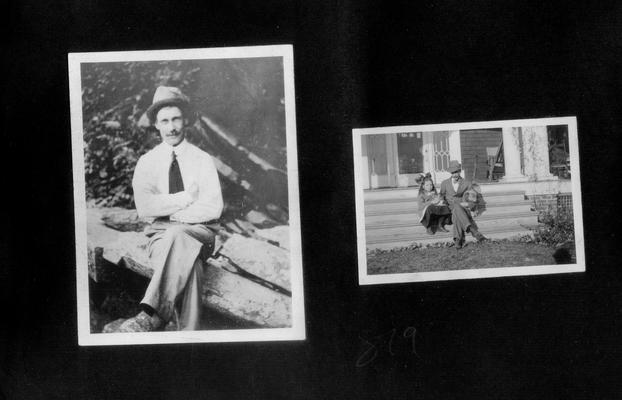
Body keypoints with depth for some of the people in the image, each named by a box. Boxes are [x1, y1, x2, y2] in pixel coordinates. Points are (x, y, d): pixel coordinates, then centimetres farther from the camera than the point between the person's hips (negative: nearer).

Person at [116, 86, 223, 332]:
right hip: (161, 234, 1)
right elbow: (144, 207, -7)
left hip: (199, 232, -1)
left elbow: (213, 208, -6)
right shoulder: (147, 162, 9)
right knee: (188, 263, -36)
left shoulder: (202, 160, 6)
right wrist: (187, 197, -11)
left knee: (176, 235, -38)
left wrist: (168, 211, -11)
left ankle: (153, 314, -48)